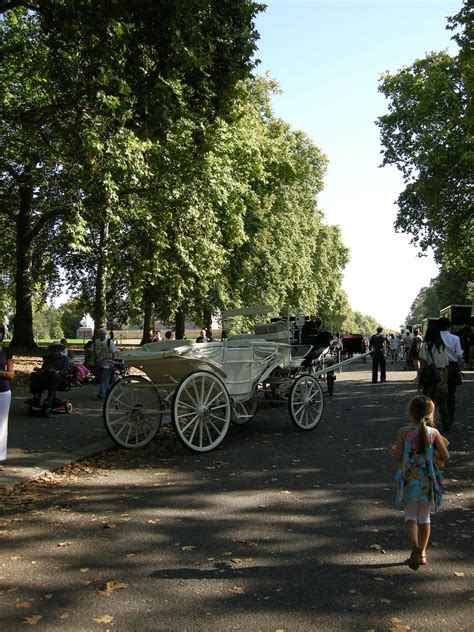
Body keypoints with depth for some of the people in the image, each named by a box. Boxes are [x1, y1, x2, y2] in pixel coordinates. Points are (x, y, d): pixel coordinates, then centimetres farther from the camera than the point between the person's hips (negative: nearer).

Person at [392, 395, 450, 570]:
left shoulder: (403, 432, -10)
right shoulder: (434, 433, -6)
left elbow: (398, 456, -8)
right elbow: (445, 457, -3)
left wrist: (394, 449, 13)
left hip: (409, 479, -2)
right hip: (428, 480, 2)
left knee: (411, 515, 7)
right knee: (424, 516, 16)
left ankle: (415, 546, -18)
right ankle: (422, 553, 24)